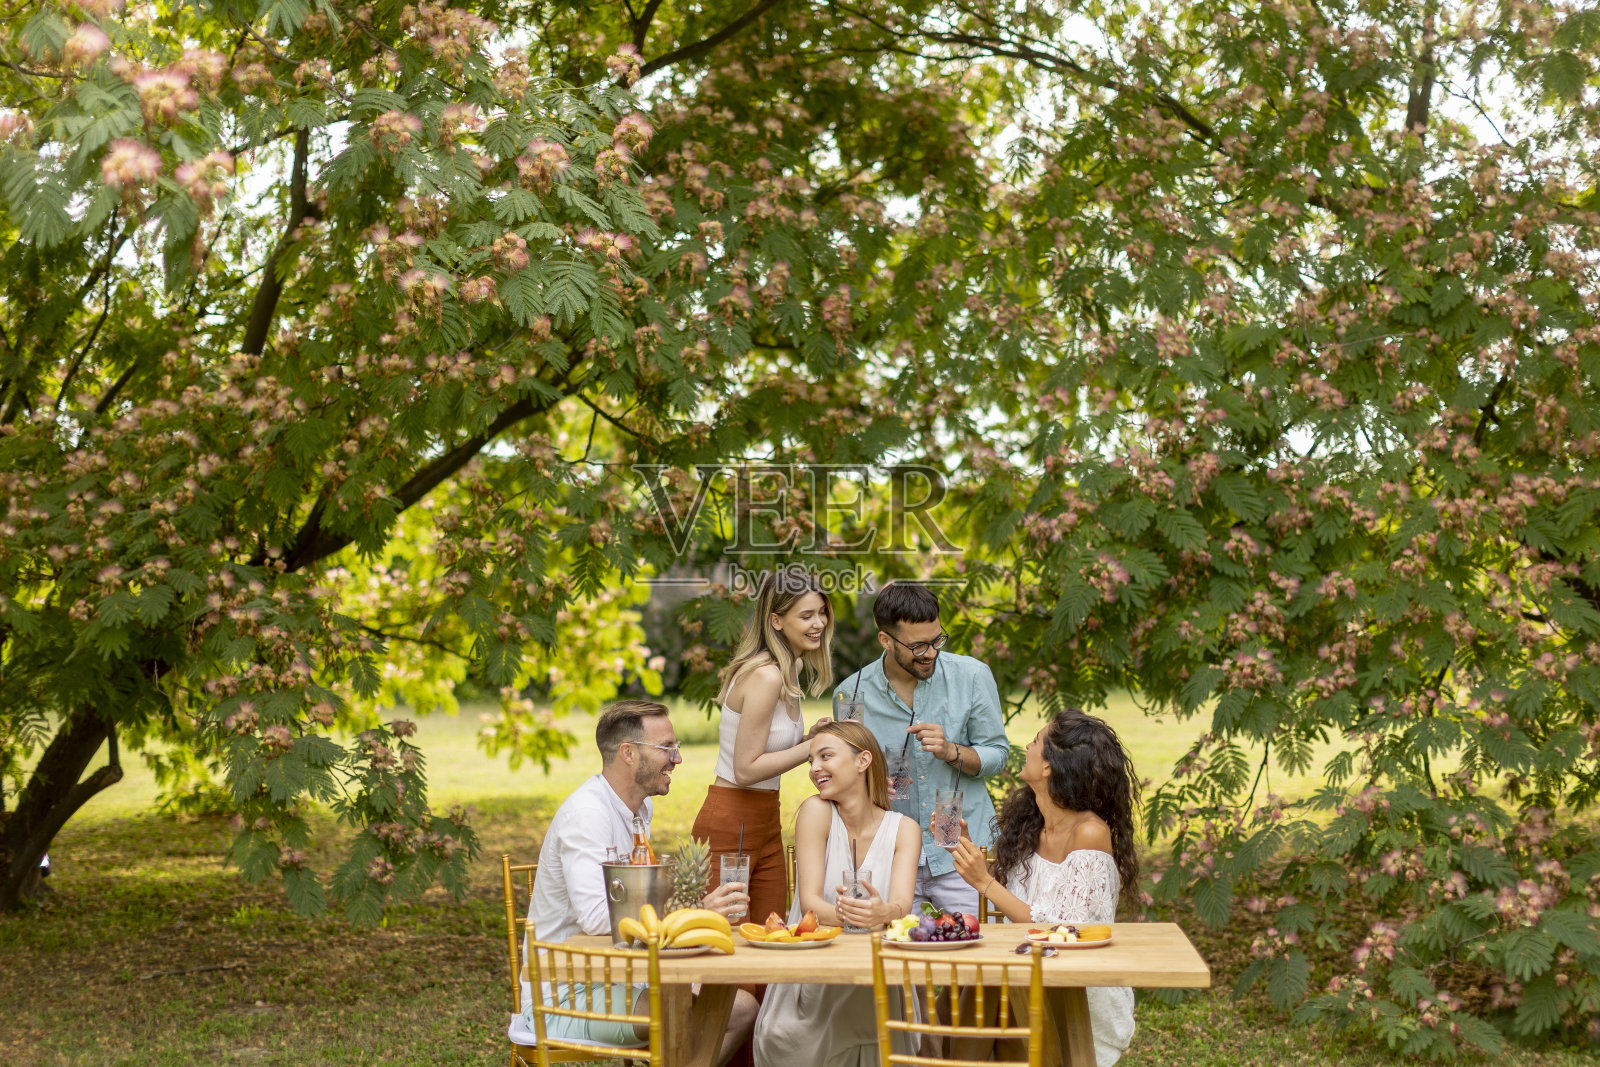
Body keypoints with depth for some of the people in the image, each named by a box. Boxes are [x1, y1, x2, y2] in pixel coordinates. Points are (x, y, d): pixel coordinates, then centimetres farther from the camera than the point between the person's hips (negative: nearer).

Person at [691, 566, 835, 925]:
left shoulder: (789, 670, 9)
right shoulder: (765, 677, -20)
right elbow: (746, 769, -19)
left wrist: (811, 737, -1)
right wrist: (813, 746, -17)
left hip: (765, 821, 9)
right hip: (730, 824, -9)